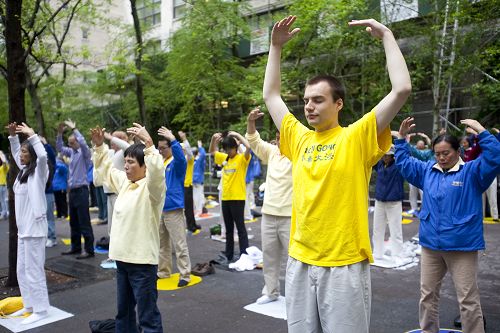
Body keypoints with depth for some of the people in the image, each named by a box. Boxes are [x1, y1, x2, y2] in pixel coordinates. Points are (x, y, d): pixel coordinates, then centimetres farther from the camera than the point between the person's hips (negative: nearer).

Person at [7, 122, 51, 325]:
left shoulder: (39, 171, -11)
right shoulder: (24, 170, 11)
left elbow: (43, 155, -32)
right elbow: (15, 154, 27)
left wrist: (32, 135, -24)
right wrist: (13, 135, 14)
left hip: (35, 228, -9)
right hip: (23, 228, 9)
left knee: (34, 270, -3)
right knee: (22, 270, 16)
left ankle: (41, 310, 7)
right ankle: (29, 305, 28)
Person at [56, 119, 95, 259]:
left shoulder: (84, 152, -8)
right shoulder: (72, 152, 12)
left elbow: (83, 142, -27)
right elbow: (59, 148, 22)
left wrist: (73, 129, -19)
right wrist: (60, 133, 9)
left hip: (81, 190, -8)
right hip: (72, 190, 8)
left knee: (84, 222, -7)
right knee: (74, 222, 15)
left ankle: (89, 250, -3)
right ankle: (75, 247, 25)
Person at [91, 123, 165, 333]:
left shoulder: (152, 187, -13)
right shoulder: (124, 182, 12)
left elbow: (157, 172, -35)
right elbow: (106, 168, 25)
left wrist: (148, 143, -37)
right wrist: (99, 145, 14)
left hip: (143, 261, -9)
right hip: (122, 258, 9)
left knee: (148, 316, -1)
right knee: (124, 312, 22)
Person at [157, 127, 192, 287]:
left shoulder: (177, 163, -8)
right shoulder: (158, 162, 11)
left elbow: (181, 156, -29)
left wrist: (173, 139, -38)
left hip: (174, 209, -7)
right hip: (159, 209, 7)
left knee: (180, 245, -4)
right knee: (162, 244, 17)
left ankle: (185, 275, 4)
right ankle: (163, 272, 30)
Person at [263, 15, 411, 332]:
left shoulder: (356, 137, -6)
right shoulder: (300, 139, 8)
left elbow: (402, 89, -14)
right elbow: (271, 95, 16)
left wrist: (387, 36, -6)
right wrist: (276, 46, 13)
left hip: (345, 264, -4)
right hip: (300, 261, 5)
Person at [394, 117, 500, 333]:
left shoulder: (471, 171, -4)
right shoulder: (427, 171, 10)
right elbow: (404, 163, 18)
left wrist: (481, 131, -20)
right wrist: (401, 137, 12)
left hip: (462, 246, -5)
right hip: (430, 245, 5)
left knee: (468, 299, 1)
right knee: (428, 295, 15)